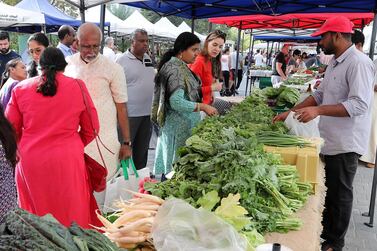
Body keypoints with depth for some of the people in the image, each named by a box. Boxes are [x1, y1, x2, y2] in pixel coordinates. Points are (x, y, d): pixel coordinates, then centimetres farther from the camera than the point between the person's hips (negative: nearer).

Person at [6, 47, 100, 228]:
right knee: (71, 211, 15)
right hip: (67, 159, -1)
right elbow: (91, 129, 2)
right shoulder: (78, 87, -2)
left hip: (30, 160, 2)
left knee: (36, 212, 19)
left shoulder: (20, 88, 1)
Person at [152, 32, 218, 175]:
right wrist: (203, 107, -20)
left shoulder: (180, 66, 11)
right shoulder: (175, 69, -18)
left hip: (185, 124, 9)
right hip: (180, 126, -9)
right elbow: (176, 102, -25)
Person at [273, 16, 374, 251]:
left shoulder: (359, 63, -18)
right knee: (327, 190, 19)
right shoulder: (335, 62, 12)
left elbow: (359, 104, -26)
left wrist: (318, 110, -31)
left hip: (345, 144, -9)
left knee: (340, 194, 6)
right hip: (330, 140, 9)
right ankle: (324, 232, 36)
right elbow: (320, 94, 17)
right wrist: (291, 112, 11)